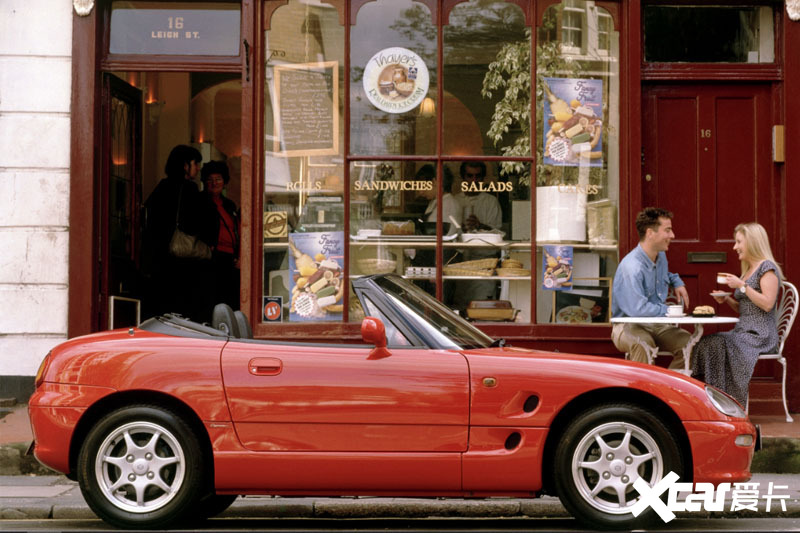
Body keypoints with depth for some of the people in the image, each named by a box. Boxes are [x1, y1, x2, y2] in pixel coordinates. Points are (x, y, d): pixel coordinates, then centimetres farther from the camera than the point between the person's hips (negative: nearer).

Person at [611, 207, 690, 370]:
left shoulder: (661, 256, 8)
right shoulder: (631, 267, -23)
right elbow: (638, 309, -31)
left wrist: (677, 283, 13)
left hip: (658, 326, 8)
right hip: (629, 326, -8)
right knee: (643, 344, -41)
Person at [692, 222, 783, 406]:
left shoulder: (767, 267, -5)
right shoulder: (747, 270, 23)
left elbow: (767, 304, -17)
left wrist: (742, 286, -16)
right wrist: (726, 300, 9)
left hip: (760, 335, -8)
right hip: (743, 331, 8)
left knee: (718, 345, -29)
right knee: (704, 343, -15)